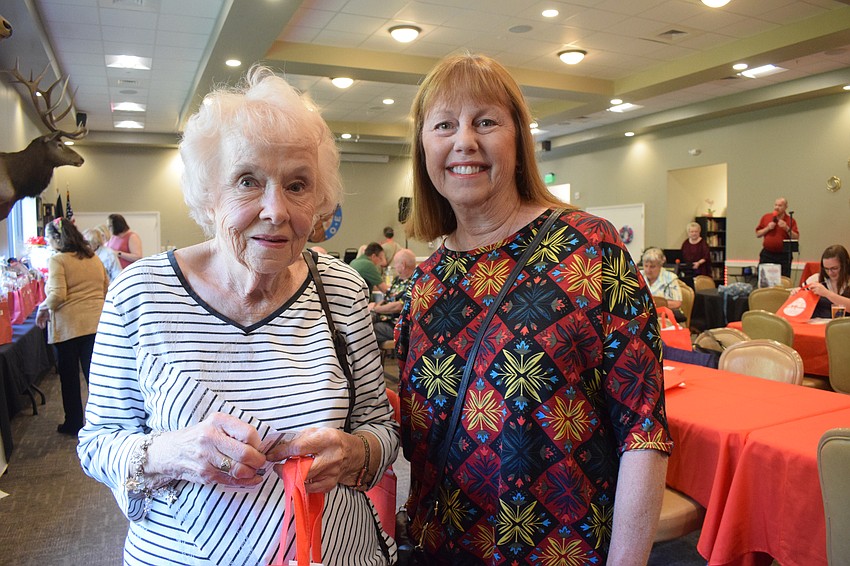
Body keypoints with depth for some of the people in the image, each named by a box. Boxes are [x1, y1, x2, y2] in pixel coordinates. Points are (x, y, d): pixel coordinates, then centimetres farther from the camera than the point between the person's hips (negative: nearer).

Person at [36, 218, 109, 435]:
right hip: (95, 322, 5)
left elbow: (57, 295, -18)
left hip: (68, 325, -5)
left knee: (69, 377, 10)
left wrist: (44, 308, 0)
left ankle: (73, 424, 22)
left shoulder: (57, 260, -8)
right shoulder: (93, 258, 11)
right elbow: (106, 289, 16)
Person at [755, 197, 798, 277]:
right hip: (767, 254, 1)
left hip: (783, 256, -1)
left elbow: (796, 238, -2)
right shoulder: (766, 217, 8)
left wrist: (786, 228, -15)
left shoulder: (790, 220, 4)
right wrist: (768, 228, -6)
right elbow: (757, 234, 9)